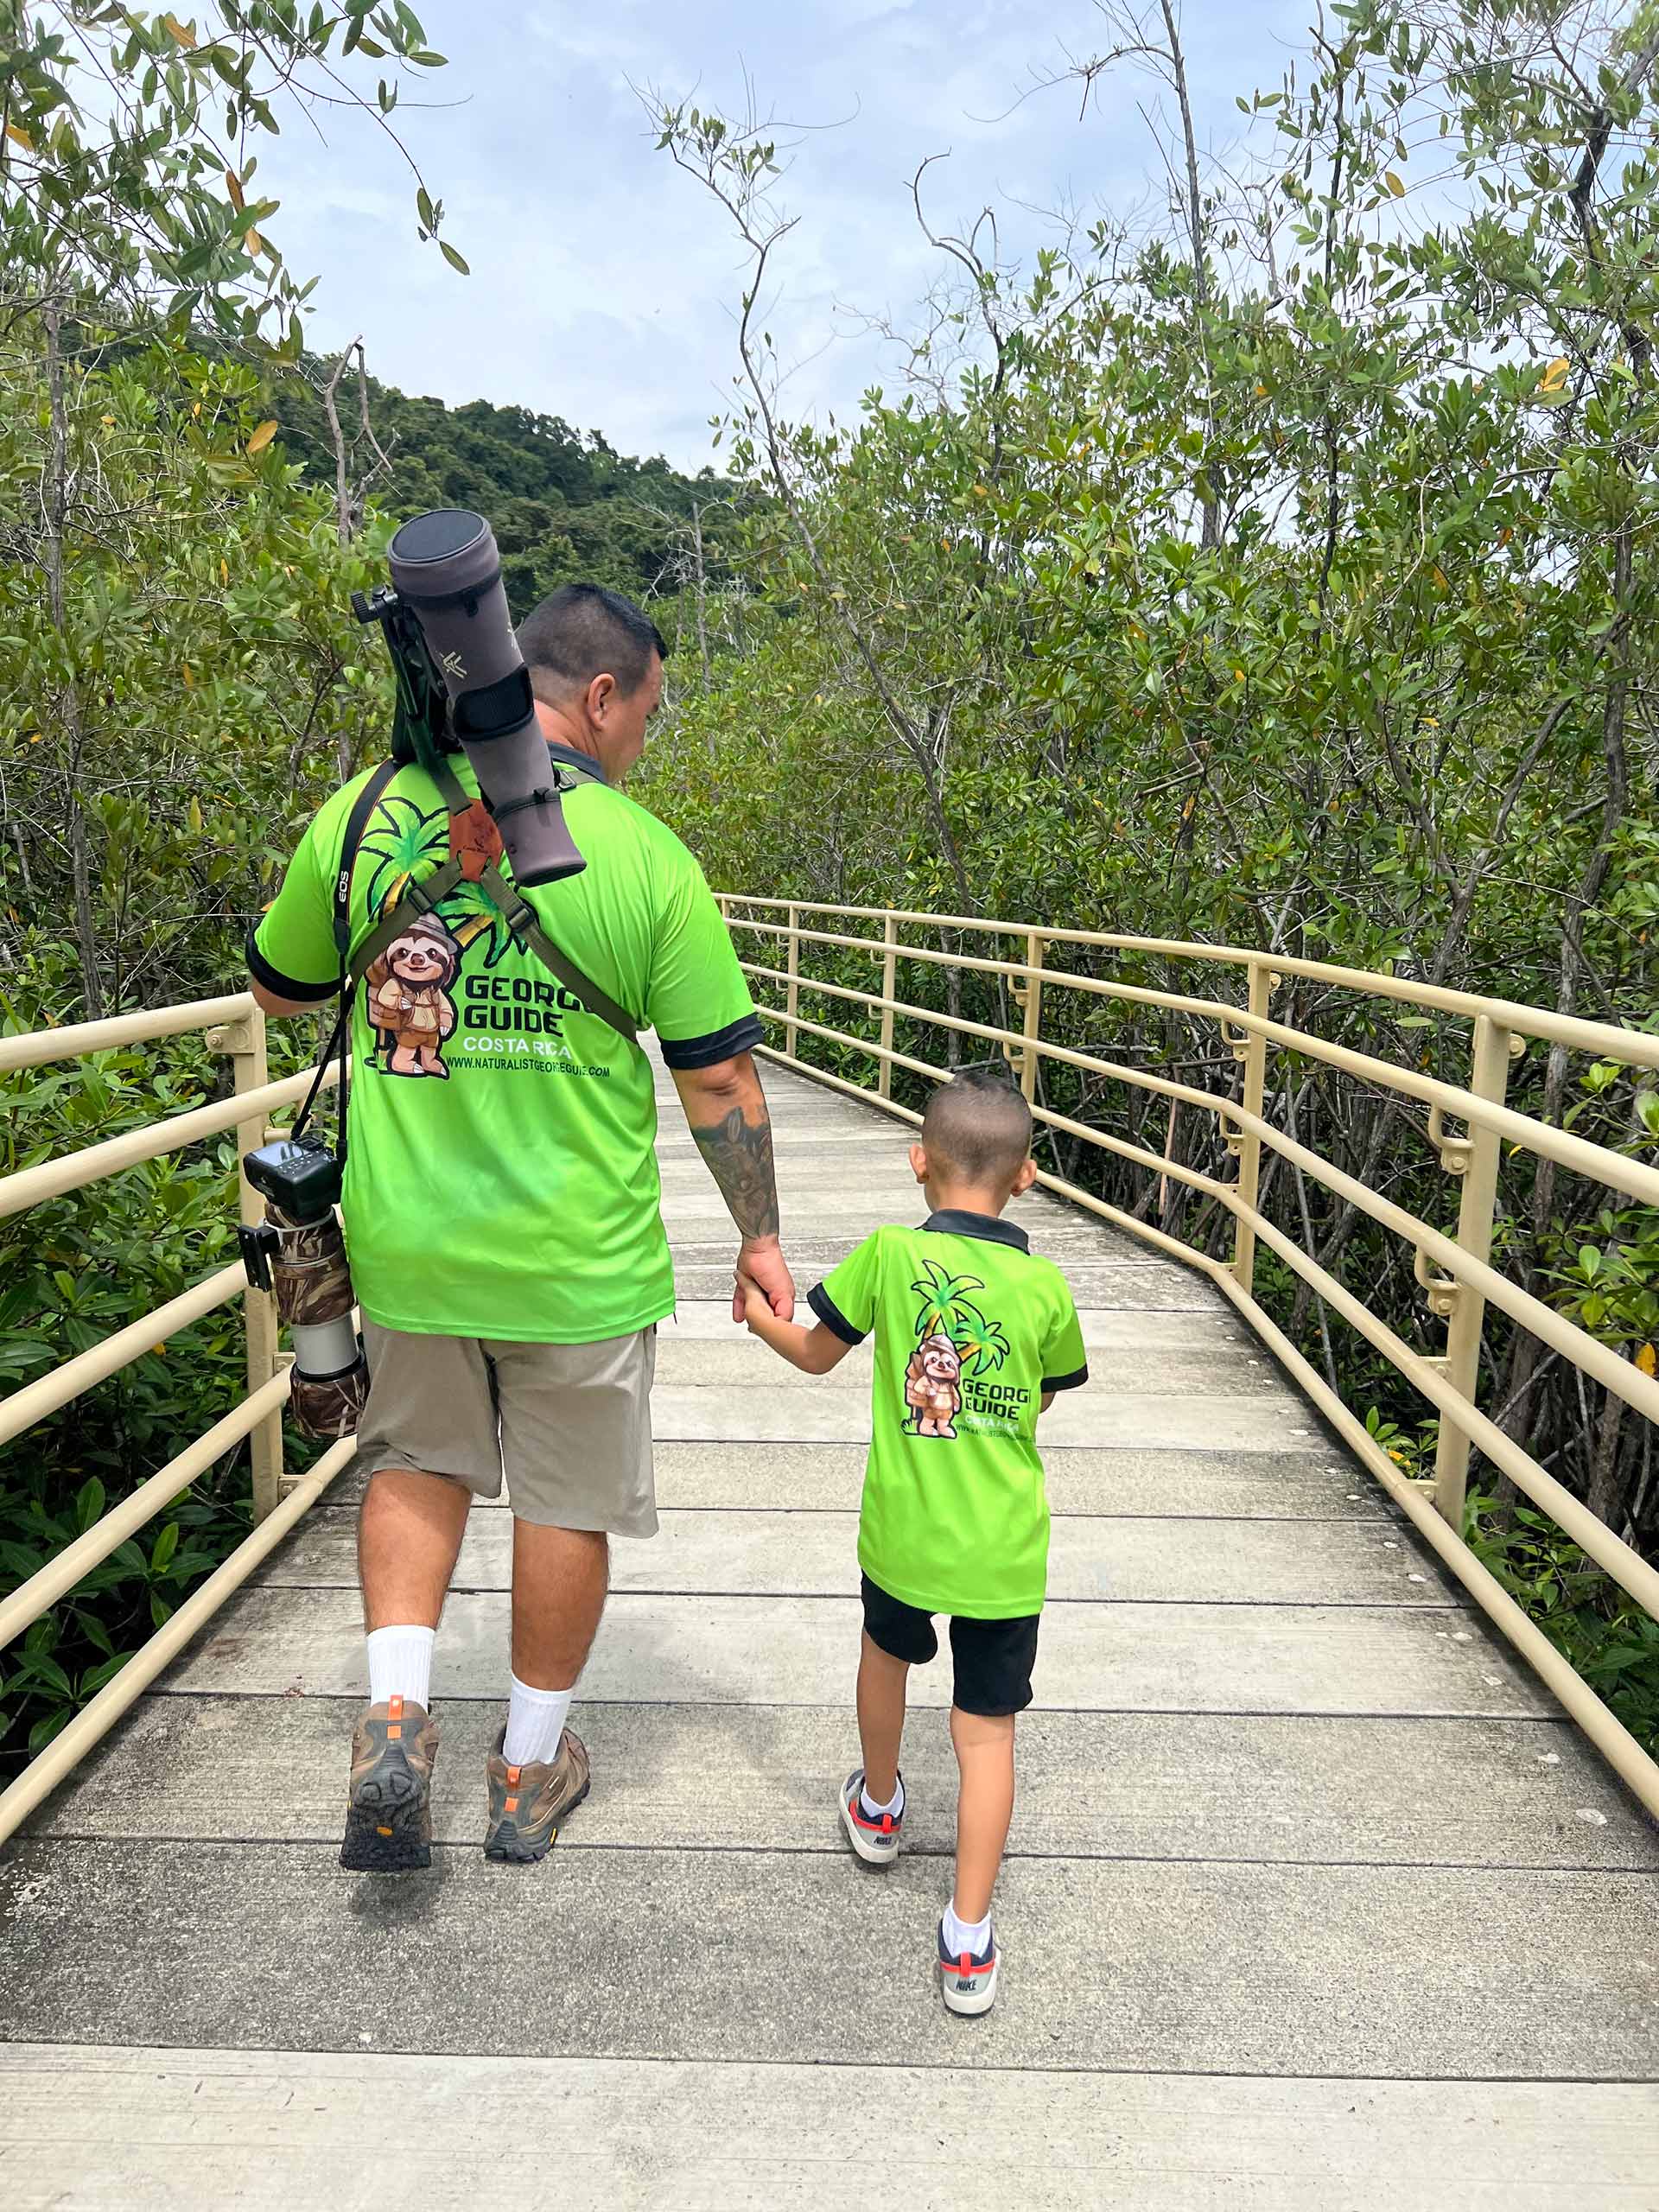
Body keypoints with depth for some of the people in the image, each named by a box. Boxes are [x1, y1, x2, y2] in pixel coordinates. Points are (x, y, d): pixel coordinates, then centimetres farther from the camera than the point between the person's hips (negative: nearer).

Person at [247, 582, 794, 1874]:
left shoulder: (366, 811, -3)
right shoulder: (649, 858, -11)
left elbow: (278, 992, 10)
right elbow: (719, 1077, -8)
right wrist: (759, 1237, 4)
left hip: (407, 1237, 3)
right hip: (578, 1256, -2)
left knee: (419, 1460, 26)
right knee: (567, 1503, 16)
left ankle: (394, 1717, 15)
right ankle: (530, 1770, 33)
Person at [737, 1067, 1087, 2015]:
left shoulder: (891, 1254, -12)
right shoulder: (1047, 1286, -7)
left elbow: (815, 1352, 1)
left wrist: (757, 1311, 20)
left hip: (905, 1534, 0)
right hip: (1006, 1549, 0)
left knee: (889, 1650, 29)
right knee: (987, 1729, 11)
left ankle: (879, 1806, 51)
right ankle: (969, 1939, 12)